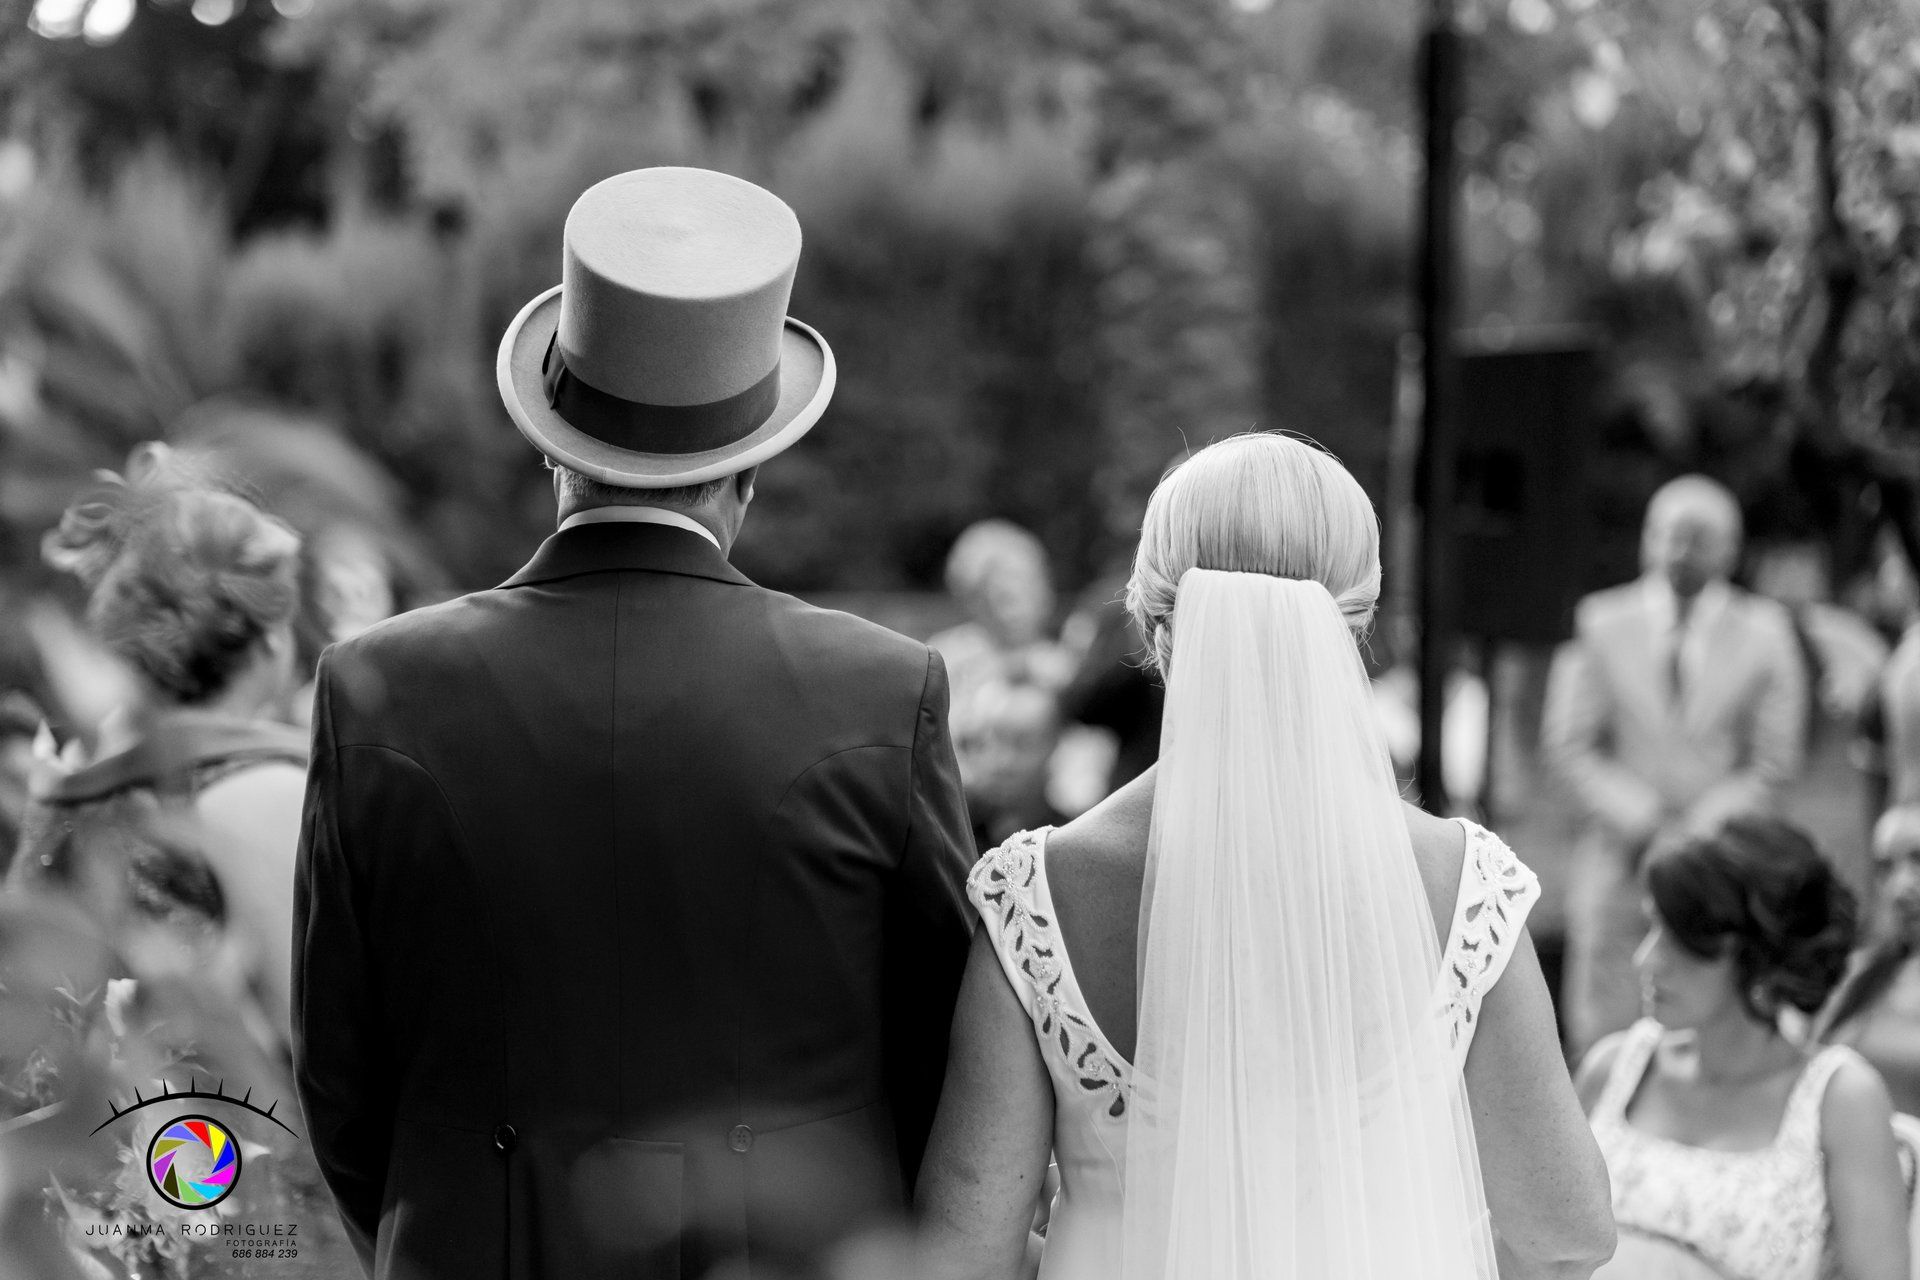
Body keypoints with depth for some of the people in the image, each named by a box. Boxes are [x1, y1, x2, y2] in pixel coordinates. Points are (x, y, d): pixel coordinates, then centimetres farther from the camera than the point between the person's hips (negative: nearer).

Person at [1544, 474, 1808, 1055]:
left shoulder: (1764, 632, 3)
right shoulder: (1602, 623, 5)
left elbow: (1776, 756, 2)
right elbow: (1566, 742, 3)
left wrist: (1700, 827, -9)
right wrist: (1640, 818, -8)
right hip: (1622, 854, 1)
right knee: (1603, 1021, -1)